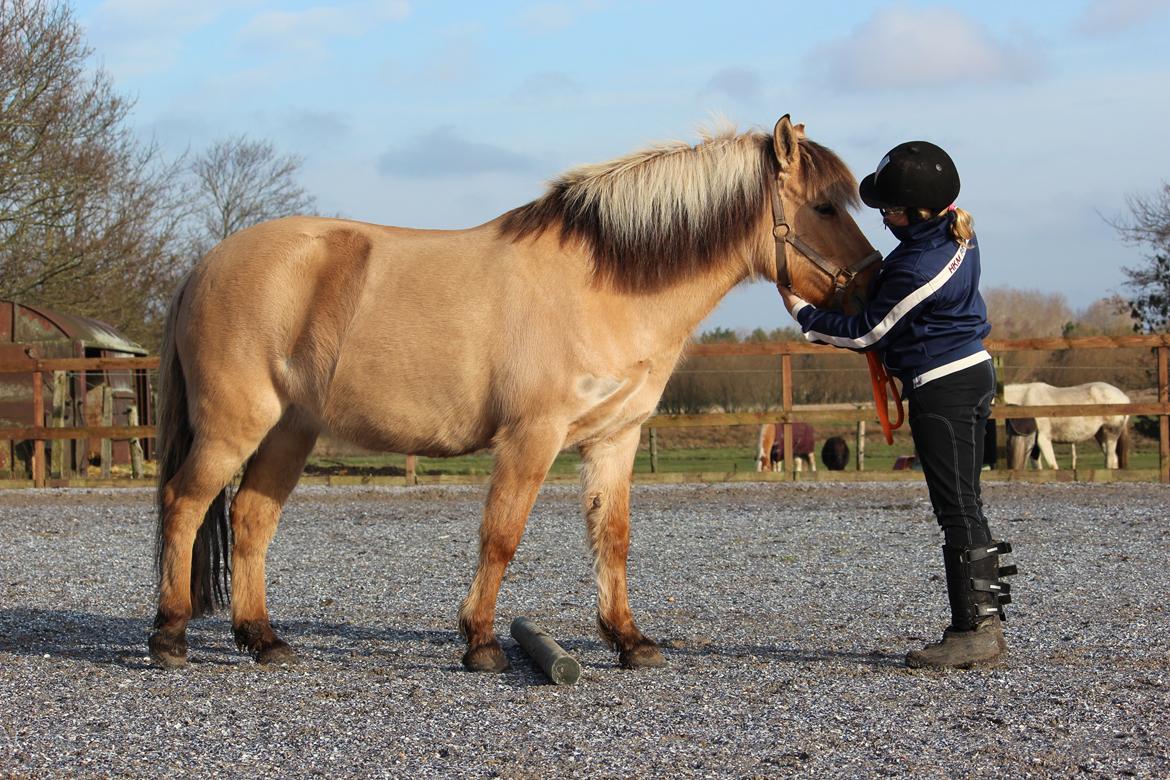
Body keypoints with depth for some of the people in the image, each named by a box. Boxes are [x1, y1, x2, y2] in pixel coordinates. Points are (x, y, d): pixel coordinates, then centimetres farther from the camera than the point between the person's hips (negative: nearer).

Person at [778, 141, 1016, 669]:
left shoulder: (919, 270, -25)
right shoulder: (955, 233, 3)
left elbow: (865, 335, -14)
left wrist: (801, 313, -3)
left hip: (944, 388, -10)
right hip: (969, 373, 10)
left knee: (958, 509, -6)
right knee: (960, 508, 13)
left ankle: (977, 633, -3)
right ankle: (982, 626, 16)